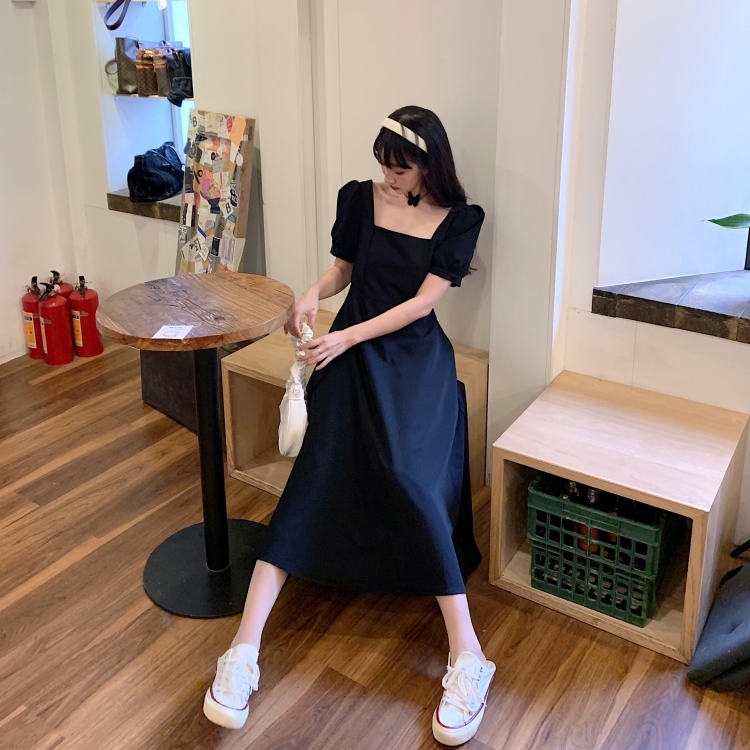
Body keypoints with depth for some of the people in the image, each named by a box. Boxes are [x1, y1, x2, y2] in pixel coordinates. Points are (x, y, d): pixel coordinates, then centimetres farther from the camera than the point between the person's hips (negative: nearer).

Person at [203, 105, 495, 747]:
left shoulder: (458, 220, 0)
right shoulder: (359, 198, 7)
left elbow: (424, 301, -7)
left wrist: (348, 336, -14)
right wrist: (313, 295, -6)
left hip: (417, 362, -2)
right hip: (351, 356, 2)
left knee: (410, 481, -23)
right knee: (313, 481, -15)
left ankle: (468, 659, -16)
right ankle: (244, 652, -17)